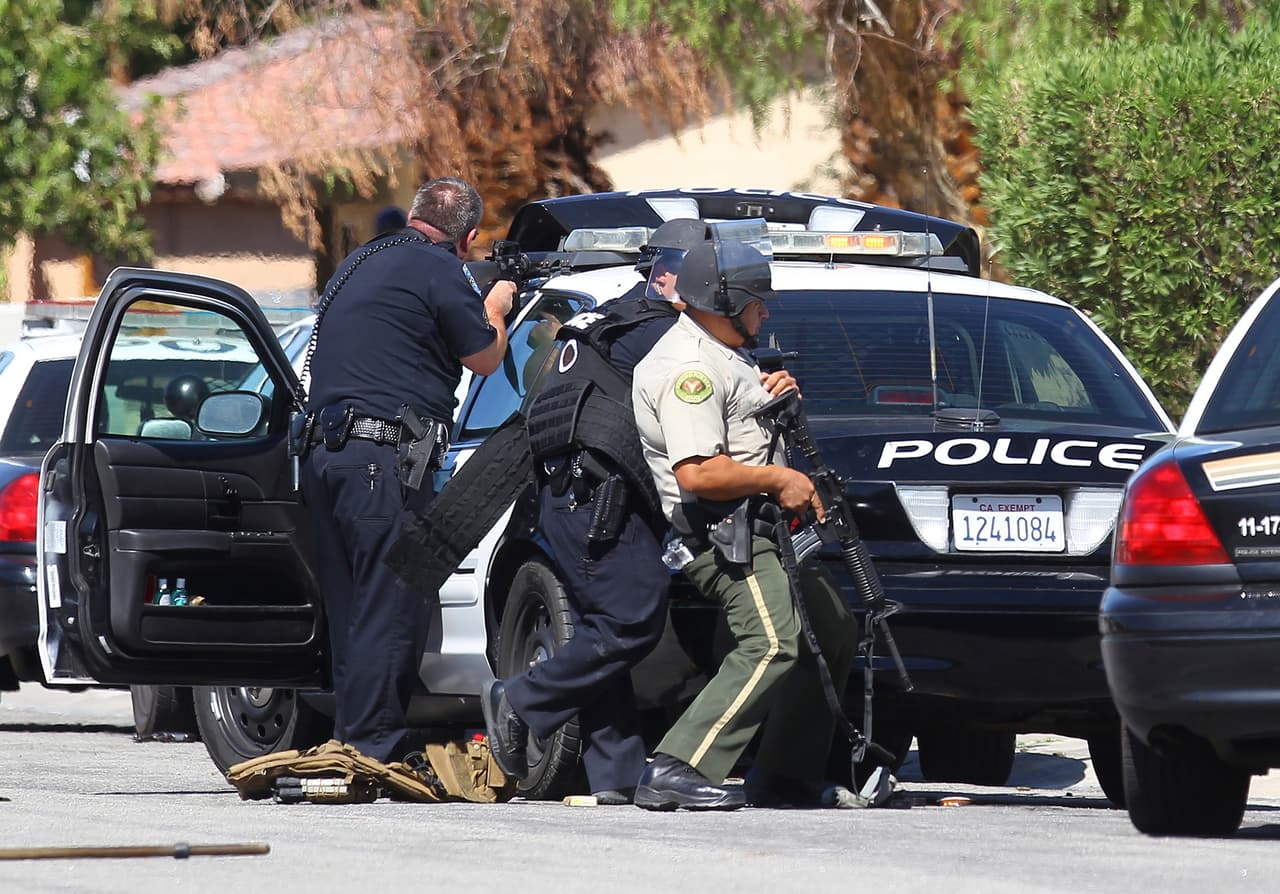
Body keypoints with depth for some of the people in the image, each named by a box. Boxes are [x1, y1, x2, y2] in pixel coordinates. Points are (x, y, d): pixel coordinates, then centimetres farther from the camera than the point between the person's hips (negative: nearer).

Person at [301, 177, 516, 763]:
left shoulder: (362, 262, 20)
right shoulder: (439, 273, -7)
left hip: (324, 451, 9)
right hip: (383, 458, -9)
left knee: (352, 610, 11)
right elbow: (485, 358, 3)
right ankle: (374, 750, -11)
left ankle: (351, 747, 11)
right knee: (391, 607, -8)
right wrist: (495, 307, 23)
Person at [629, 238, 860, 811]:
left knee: (834, 636, 16)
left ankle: (786, 776, 19)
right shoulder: (687, 367, -16)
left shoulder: (724, 356, 19)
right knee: (773, 645, -26)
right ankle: (675, 772, -32)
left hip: (766, 527, 11)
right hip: (725, 532, -11)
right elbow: (697, 473, -26)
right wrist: (778, 479, -17)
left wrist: (773, 399, 11)